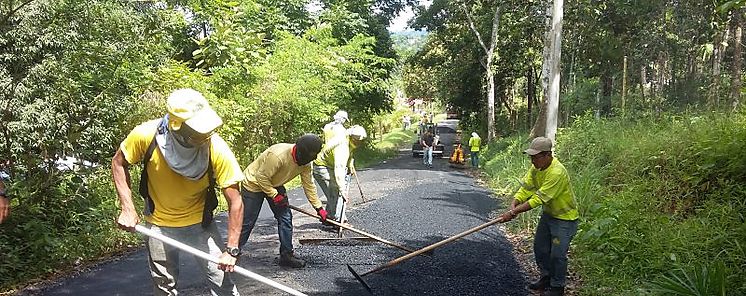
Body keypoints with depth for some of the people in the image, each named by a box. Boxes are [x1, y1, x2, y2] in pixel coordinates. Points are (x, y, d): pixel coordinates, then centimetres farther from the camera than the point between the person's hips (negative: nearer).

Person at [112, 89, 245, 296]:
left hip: (200, 223, -1)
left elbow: (235, 202, -21)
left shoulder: (216, 149, -28)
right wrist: (127, 209, -12)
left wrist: (231, 249, -22)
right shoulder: (146, 135, -25)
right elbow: (119, 163, -4)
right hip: (158, 225, 1)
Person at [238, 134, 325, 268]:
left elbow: (309, 185, -4)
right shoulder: (278, 155, -38)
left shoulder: (305, 163, -13)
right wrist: (274, 195, -23)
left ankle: (287, 255, 9)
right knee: (247, 222, -4)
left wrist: (319, 208, -4)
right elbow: (261, 177, -30)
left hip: (275, 185, 7)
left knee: (286, 218, 0)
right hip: (253, 183, -7)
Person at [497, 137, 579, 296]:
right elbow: (525, 188, -7)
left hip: (565, 218, -8)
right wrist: (513, 206, -25)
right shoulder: (536, 167, -7)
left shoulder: (557, 172, -33)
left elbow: (539, 199, -33)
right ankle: (546, 278, 36)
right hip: (548, 214, 9)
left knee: (557, 254, -3)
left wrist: (513, 213, -32)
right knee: (539, 247, 16)